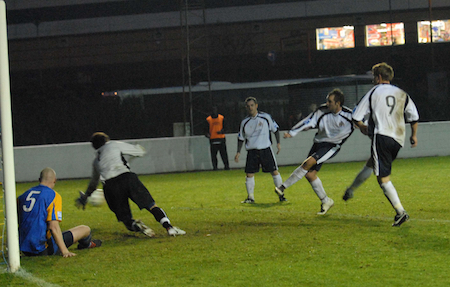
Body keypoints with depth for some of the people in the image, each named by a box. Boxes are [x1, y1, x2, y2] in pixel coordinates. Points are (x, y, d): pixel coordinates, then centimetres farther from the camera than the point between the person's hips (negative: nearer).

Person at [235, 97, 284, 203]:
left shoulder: (266, 117, -1)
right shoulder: (244, 122, 5)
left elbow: (275, 129, 10)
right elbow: (241, 138, 15)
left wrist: (278, 143, 4)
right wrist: (238, 152, 9)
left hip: (266, 149, -2)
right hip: (252, 151, 2)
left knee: (274, 171, -4)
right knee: (249, 173, -3)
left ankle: (281, 195, 4)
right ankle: (250, 197, 7)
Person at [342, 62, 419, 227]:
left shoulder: (373, 92, 1)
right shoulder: (402, 94, 10)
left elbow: (356, 117, 2)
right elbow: (414, 117, 7)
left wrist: (362, 127, 23)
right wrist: (414, 135, 22)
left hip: (381, 137, -6)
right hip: (398, 139, 6)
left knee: (383, 178, -6)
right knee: (371, 164, 27)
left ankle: (400, 212, -16)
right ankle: (351, 190, 40)